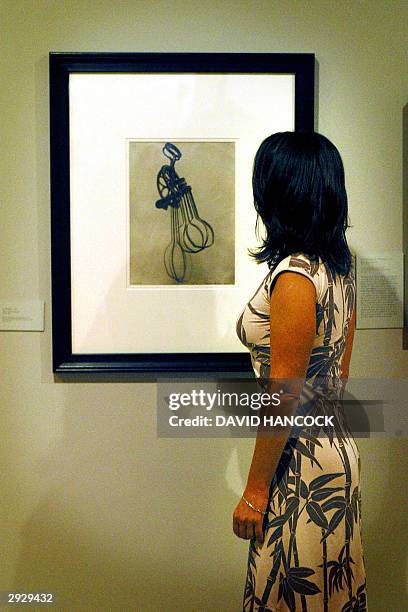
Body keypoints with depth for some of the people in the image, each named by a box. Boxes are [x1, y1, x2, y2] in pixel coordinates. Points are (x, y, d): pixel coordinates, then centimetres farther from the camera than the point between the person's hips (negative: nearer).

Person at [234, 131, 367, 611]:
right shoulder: (339, 263, 4)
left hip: (301, 464, -9)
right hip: (337, 446, 9)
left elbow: (283, 400, -22)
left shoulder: (294, 277, -23)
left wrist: (254, 492, -14)